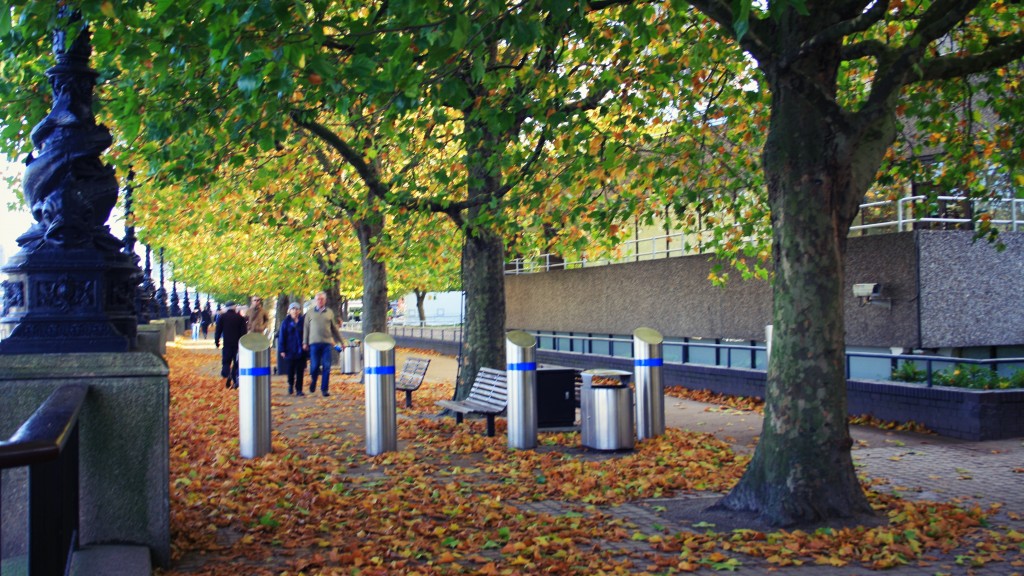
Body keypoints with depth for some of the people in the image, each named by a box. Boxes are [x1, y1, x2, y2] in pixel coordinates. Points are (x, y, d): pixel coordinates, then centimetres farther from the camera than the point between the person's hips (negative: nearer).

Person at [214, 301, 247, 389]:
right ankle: (235, 380, -2)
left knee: (226, 361, 2)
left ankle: (226, 375, -25)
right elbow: (243, 331, 4)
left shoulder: (222, 317, 3)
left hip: (227, 343, -1)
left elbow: (218, 330, 0)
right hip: (237, 343, 1)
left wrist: (216, 341, 6)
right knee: (236, 362, 6)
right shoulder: (240, 317, 6)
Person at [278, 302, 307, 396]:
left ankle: (299, 390, 6)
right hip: (290, 350, 0)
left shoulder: (303, 321, 4)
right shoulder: (286, 322, 2)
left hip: (301, 350, 0)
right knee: (290, 370, 2)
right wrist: (282, 350, -6)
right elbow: (281, 336, 1)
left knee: (300, 371, 1)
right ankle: (290, 384, 29)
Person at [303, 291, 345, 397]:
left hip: (327, 343, 1)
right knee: (314, 366, 0)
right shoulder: (310, 313, 9)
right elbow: (306, 328, 8)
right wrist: (305, 342, 1)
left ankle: (324, 389, 4)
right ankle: (313, 382, 27)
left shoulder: (329, 312, 12)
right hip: (314, 343, -1)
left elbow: (334, 328, 17)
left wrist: (341, 341, 16)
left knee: (326, 367, -2)